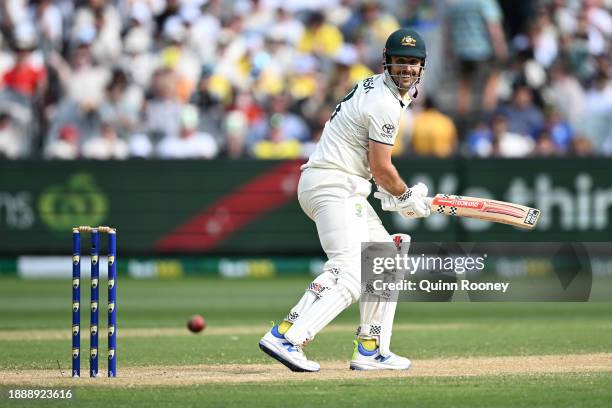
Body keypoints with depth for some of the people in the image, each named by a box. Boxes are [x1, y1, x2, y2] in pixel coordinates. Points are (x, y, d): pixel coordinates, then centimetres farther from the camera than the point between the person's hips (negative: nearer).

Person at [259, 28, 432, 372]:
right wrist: (406, 197, 4)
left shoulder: (373, 87, 18)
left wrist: (390, 192, 16)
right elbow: (381, 165, -13)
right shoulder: (386, 104, -14)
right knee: (350, 273, -23)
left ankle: (371, 350, 17)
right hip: (333, 186, -11)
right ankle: (285, 338, -36)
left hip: (346, 191, 11)